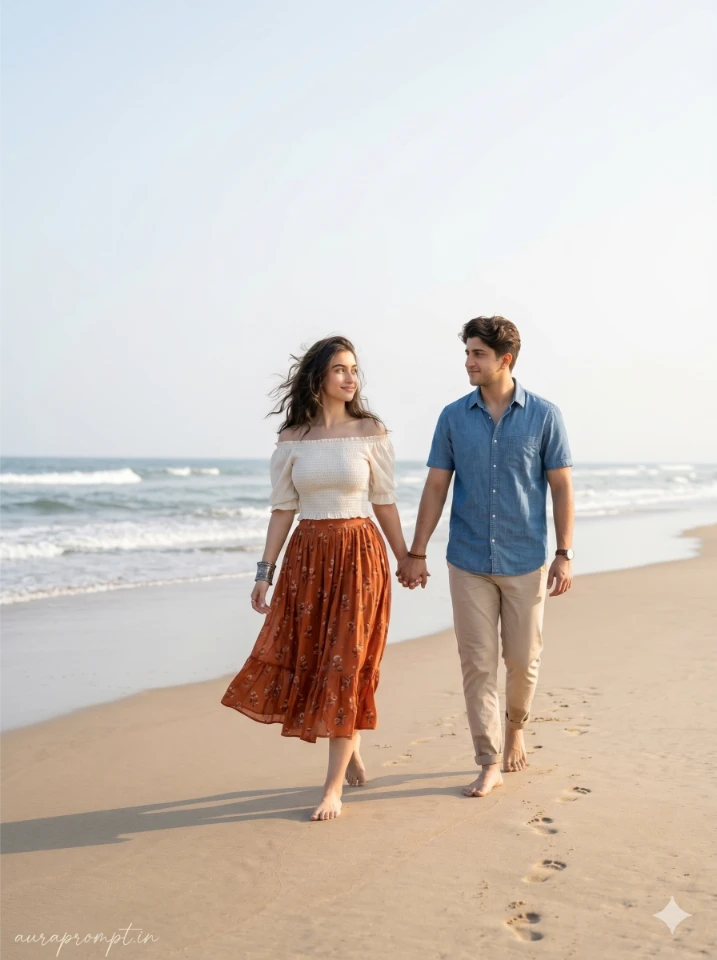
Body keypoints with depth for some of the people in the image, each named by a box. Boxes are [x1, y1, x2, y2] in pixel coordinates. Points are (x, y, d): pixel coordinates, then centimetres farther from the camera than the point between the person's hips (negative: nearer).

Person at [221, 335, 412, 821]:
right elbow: (283, 509, 5)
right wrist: (265, 571, 2)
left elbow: (385, 503, 3)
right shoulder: (292, 439, 3)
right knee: (306, 659, 7)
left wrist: (407, 559, 5)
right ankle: (351, 750, 32)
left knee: (346, 664, -2)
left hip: (359, 553, -3)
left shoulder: (372, 432, -2)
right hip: (307, 556, 3)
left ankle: (334, 786, 7)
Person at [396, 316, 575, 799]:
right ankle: (490, 764, 11)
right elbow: (436, 487, 4)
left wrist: (565, 555, -7)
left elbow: (562, 487, -2)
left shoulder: (544, 415, -4)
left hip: (525, 562, -1)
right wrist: (416, 553, 1)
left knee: (523, 660, 9)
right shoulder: (453, 416, 1)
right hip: (469, 563, 1)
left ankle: (515, 730, 37)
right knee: (478, 663, 2)